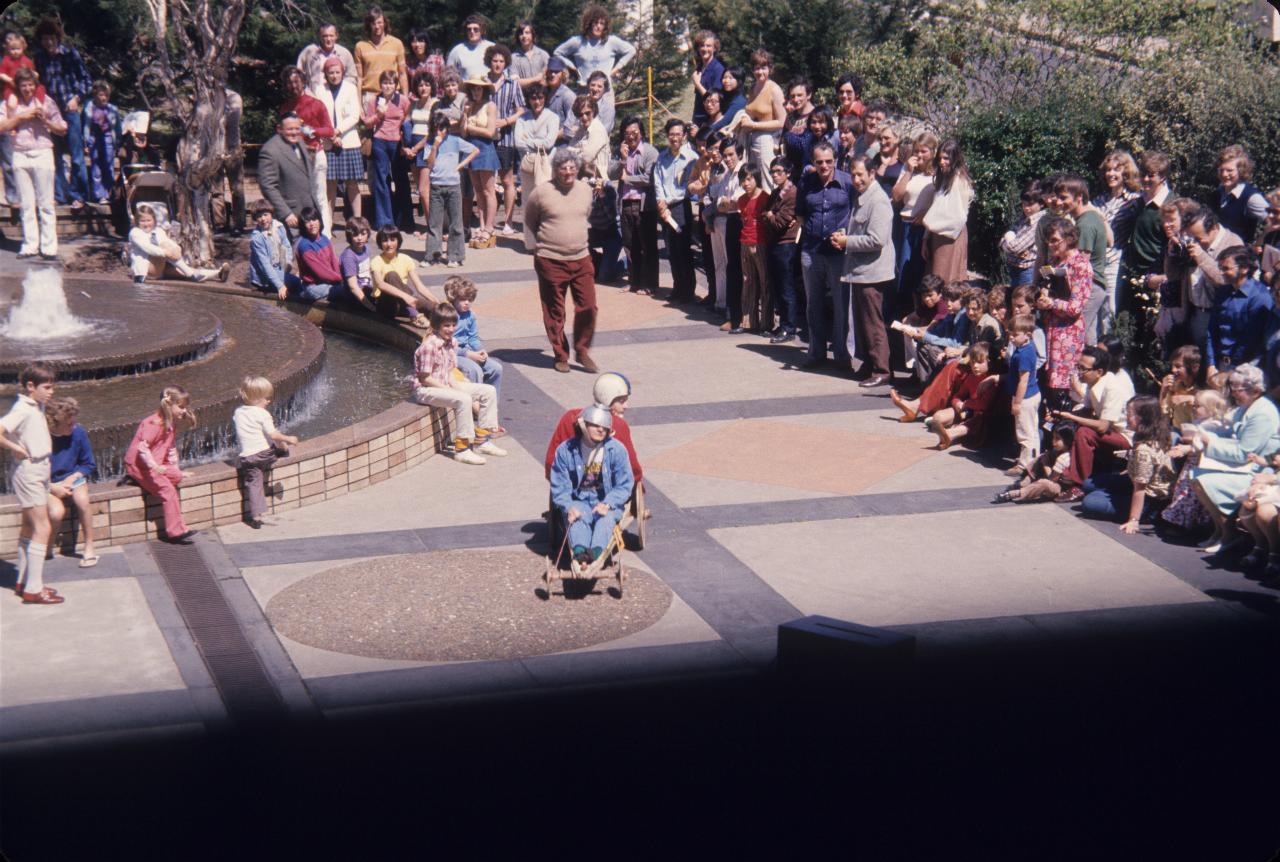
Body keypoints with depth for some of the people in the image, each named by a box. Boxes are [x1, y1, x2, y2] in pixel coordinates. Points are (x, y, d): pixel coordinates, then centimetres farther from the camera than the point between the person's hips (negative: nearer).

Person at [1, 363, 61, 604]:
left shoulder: (37, 406, 8)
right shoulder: (22, 409, -19)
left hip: (40, 471, 10)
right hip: (29, 473, -10)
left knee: (30, 527, 17)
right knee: (42, 529, -9)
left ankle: (23, 581, 27)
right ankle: (33, 589, -7)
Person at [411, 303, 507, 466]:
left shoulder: (451, 343, 7)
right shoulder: (429, 346, -20)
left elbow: (450, 373, 11)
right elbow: (425, 378, -19)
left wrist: (456, 385, -8)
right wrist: (449, 390, -19)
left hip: (446, 385, 9)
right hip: (426, 390, -9)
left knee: (488, 391, 3)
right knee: (463, 399, -34)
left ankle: (482, 440, 8)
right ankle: (462, 449, -27)